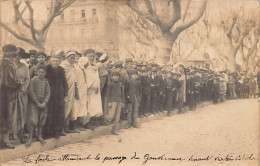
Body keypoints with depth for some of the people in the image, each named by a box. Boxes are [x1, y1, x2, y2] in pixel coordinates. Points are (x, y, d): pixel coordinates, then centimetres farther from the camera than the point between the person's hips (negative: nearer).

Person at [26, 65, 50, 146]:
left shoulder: (46, 82, 7)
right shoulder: (33, 80, -4)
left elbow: (48, 93, 3)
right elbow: (31, 92, -10)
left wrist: (45, 102, -11)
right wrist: (37, 102, -13)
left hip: (43, 103, 4)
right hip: (34, 102, -4)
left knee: (42, 120, 8)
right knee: (32, 119, -9)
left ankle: (39, 136, 22)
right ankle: (30, 137, -2)